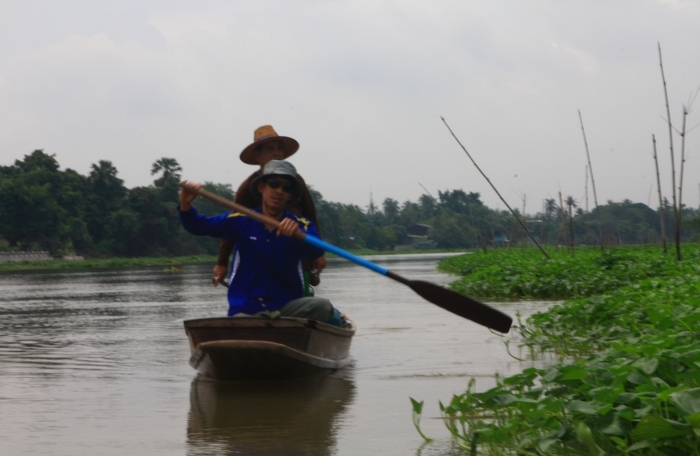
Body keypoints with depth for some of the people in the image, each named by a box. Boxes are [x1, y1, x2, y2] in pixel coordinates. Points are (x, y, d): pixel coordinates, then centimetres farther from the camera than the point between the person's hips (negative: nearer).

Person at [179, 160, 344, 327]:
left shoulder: (302, 225, 3)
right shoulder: (241, 222, 4)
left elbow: (316, 251, -17)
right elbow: (199, 226, -1)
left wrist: (298, 233, -39)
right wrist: (186, 206, -23)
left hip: (287, 306, 0)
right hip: (244, 311, 0)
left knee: (323, 307, -26)